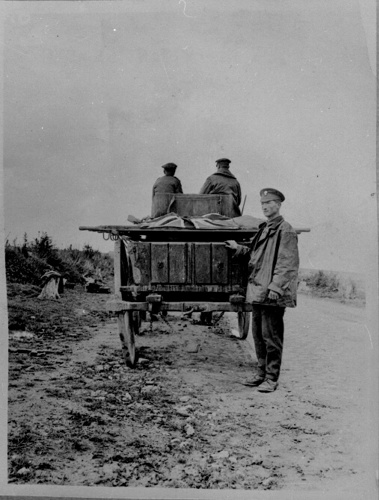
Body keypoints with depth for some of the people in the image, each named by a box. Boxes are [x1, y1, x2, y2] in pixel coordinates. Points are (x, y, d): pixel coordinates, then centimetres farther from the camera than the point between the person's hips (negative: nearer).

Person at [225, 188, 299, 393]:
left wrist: (275, 286, -22)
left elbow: (287, 263, -16)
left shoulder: (285, 231, -10)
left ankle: (272, 378, 8)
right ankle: (262, 373, 26)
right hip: (257, 291, 9)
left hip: (273, 294, -9)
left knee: (271, 336, -2)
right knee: (259, 335, 15)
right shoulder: (263, 229, 18)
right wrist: (238, 248, 15)